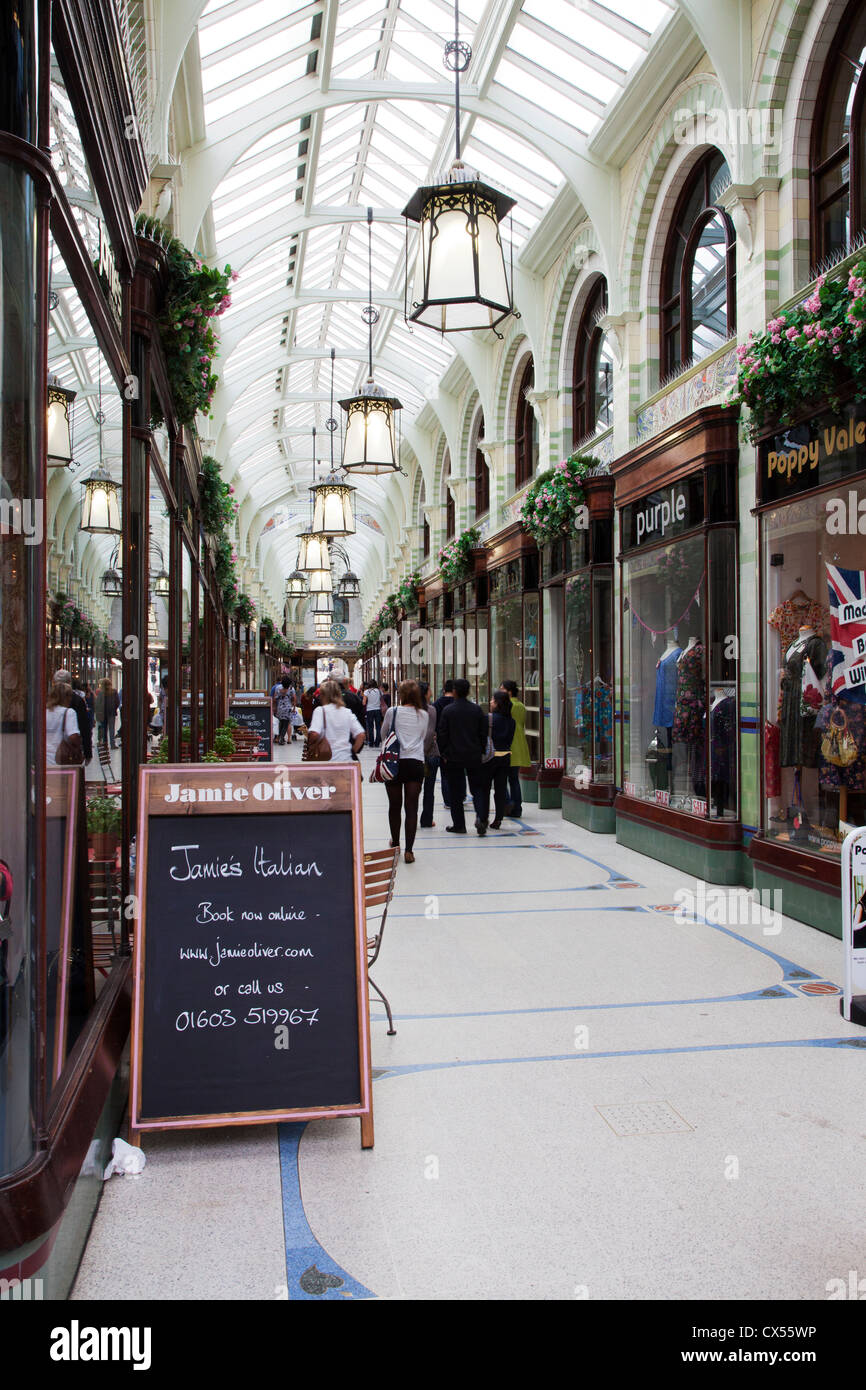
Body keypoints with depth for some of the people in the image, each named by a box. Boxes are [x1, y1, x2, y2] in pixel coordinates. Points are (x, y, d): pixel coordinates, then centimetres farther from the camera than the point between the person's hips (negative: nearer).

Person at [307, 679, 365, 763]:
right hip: (346, 759, 4)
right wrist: (352, 751, 10)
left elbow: (314, 734, -20)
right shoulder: (348, 712, 8)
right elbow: (361, 735, 1)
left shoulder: (320, 710, -5)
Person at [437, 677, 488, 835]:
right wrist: (481, 751, 15)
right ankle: (481, 817, -11)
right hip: (474, 756, 3)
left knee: (455, 792, 6)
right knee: (477, 788, 10)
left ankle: (459, 825, 9)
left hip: (453, 757, -2)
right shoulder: (477, 709, 1)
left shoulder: (448, 710, -7)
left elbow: (442, 734, -6)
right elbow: (483, 732, 5)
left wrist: (443, 753, 4)